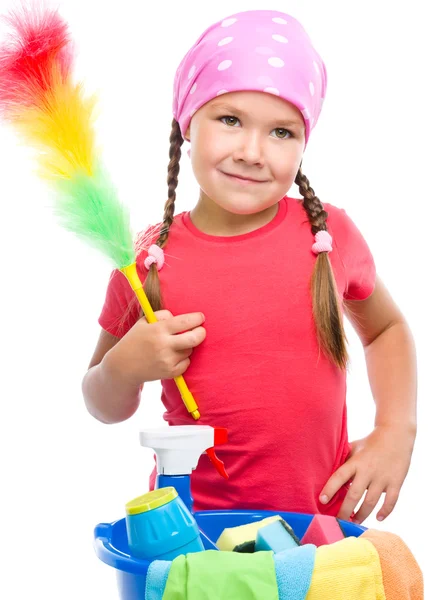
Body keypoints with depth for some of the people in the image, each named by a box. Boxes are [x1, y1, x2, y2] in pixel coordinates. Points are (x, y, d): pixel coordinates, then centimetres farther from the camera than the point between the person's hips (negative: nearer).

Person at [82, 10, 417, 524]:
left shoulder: (329, 234, -6)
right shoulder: (149, 259, -7)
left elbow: (386, 329, 13)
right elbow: (105, 406, 6)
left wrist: (396, 431, 0)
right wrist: (126, 368, -14)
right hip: (191, 521, 0)